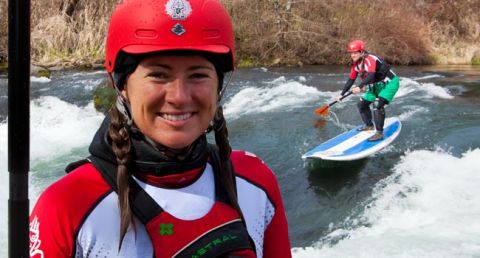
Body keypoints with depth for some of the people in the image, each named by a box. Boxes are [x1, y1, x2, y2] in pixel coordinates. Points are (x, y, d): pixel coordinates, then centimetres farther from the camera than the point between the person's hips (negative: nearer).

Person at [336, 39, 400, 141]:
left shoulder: (370, 59, -28)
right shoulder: (355, 64, -1)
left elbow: (371, 75, -43)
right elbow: (351, 80, 9)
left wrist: (360, 87, -52)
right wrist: (342, 94, 10)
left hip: (389, 83, -9)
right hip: (377, 85, 9)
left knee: (377, 104, -28)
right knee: (362, 104, 11)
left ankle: (379, 133, -22)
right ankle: (369, 126, 33)